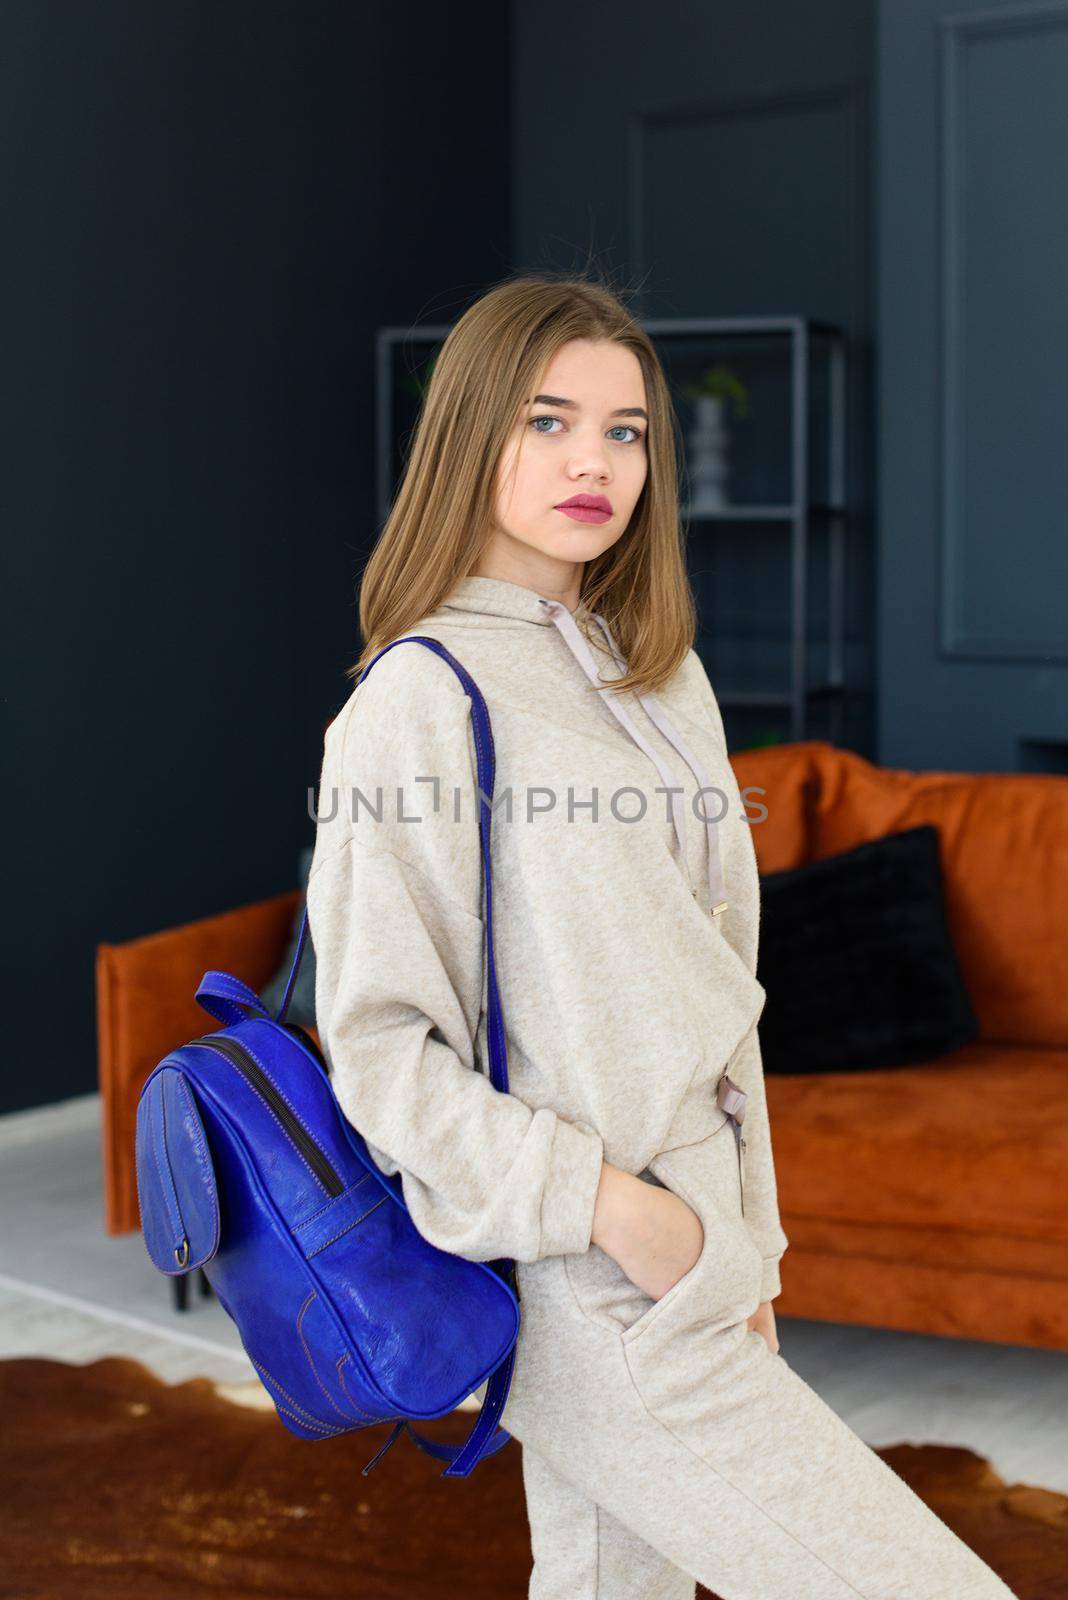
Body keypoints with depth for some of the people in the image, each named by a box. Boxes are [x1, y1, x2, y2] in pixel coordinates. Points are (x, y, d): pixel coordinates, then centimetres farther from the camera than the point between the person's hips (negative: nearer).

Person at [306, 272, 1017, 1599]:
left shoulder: (664, 681, 11)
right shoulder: (419, 701, -12)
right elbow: (379, 1043, -13)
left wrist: (746, 1244, 15)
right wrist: (606, 1201, -18)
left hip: (684, 1256, 7)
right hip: (593, 1293, -7)